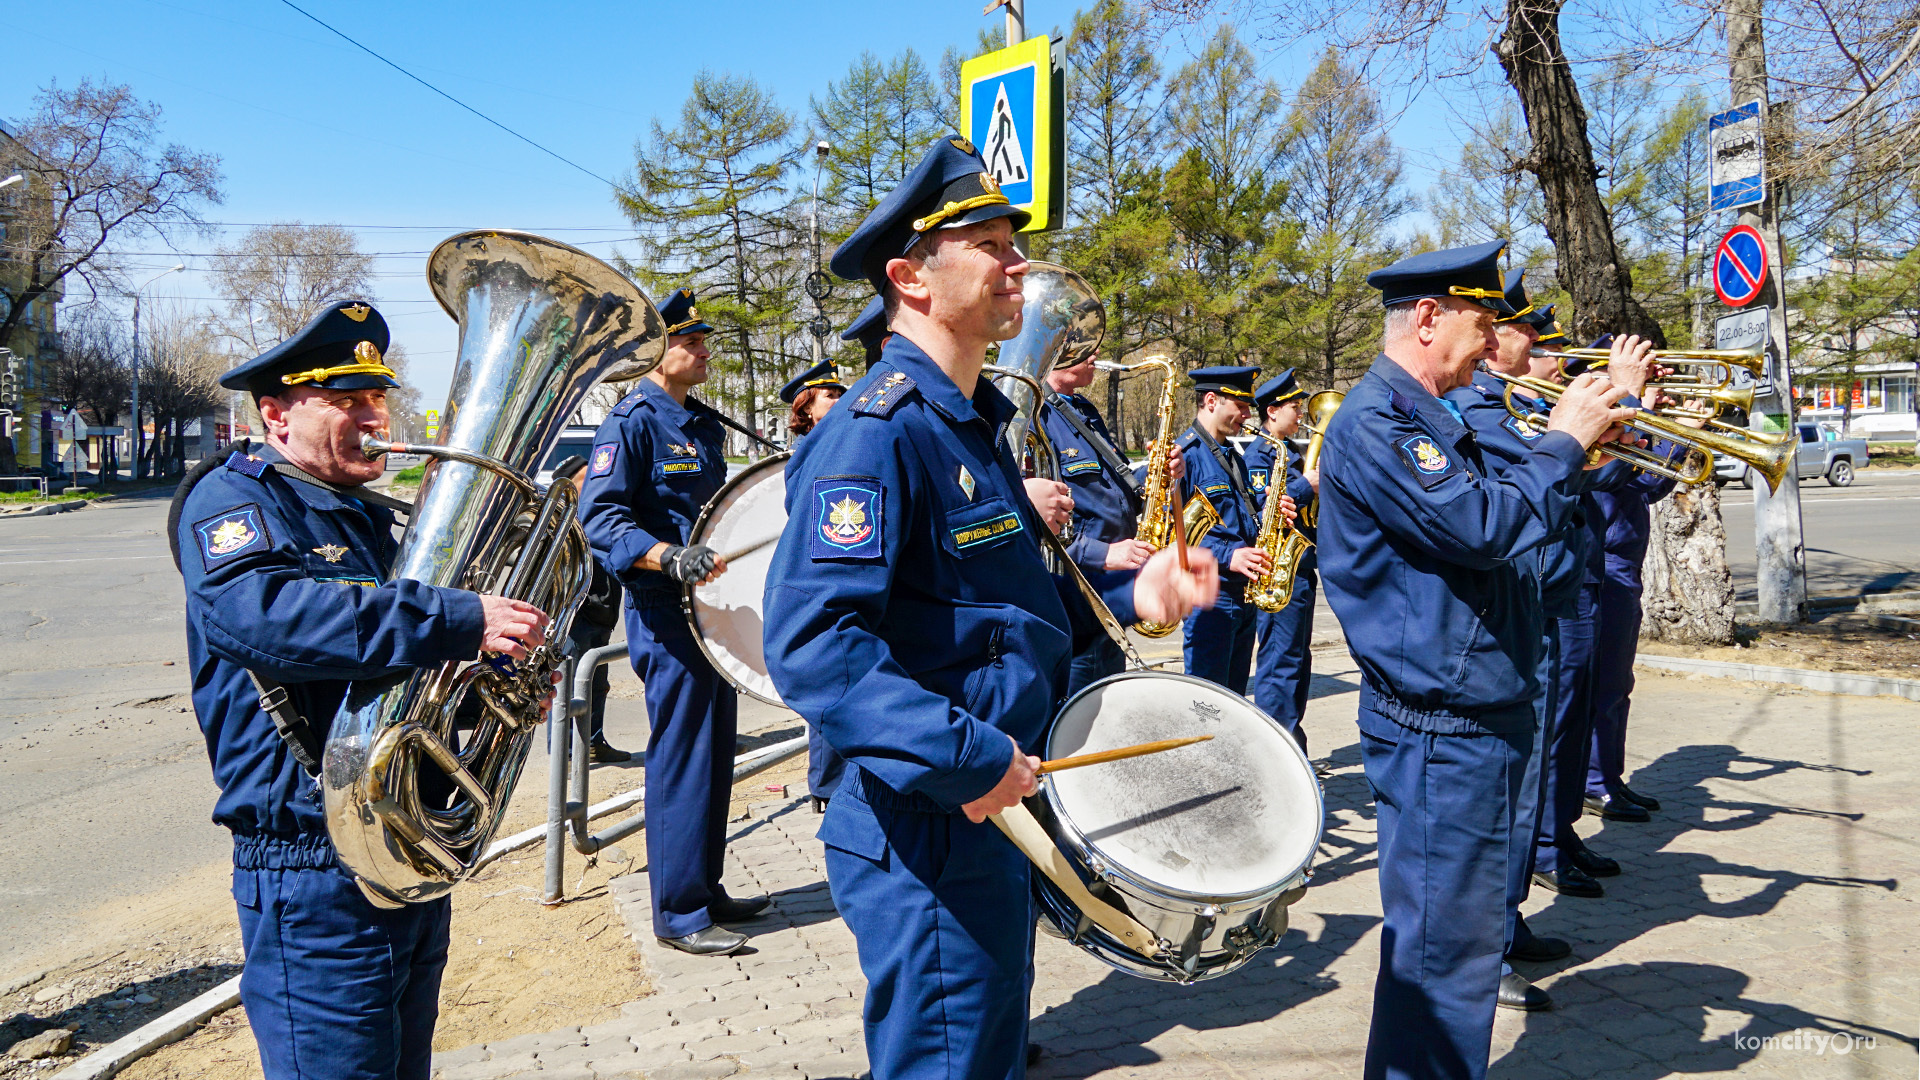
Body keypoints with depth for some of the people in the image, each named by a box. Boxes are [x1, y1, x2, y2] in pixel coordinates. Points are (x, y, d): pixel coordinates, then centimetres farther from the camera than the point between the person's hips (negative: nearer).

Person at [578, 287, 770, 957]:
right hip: (666, 612, -9)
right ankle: (678, 915, 4)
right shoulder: (632, 422, -10)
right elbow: (600, 516, -21)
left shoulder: (704, 425, 16)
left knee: (714, 755, 14)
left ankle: (706, 892, 26)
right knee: (682, 758, -5)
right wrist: (669, 557, -34)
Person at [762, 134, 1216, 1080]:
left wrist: (1127, 593, 6)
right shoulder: (879, 431, -20)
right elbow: (810, 639, -29)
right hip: (929, 834, -10)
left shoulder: (972, 423, 12)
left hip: (991, 814, 10)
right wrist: (965, 756, -31)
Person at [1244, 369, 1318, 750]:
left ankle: (1290, 741, 22)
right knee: (1280, 661, -8)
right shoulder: (1259, 452, -9)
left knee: (1296, 659, 14)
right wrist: (1307, 485, -19)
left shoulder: (1285, 452, 20)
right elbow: (1261, 506, -21)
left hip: (1298, 571, 10)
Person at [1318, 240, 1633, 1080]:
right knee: (1446, 950, -2)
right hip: (1441, 727, -11)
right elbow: (1481, 527, -25)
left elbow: (1500, 524, 20)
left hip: (1477, 717, 11)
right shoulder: (1374, 421, -16)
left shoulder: (1429, 418, 16)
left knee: (1462, 934, 21)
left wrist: (1587, 448, 9)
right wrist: (1563, 443, -11)